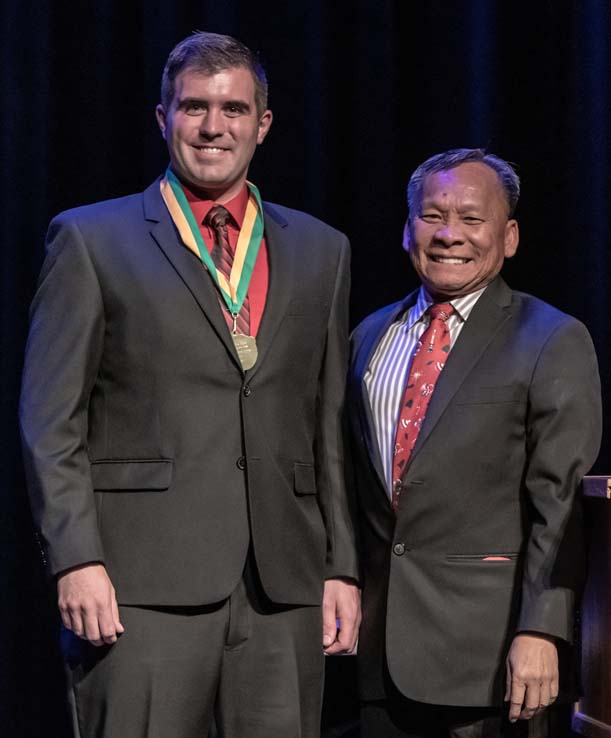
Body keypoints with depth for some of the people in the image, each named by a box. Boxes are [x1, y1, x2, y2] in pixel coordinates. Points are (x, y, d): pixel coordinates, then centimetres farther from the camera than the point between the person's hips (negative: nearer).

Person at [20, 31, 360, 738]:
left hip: (285, 585, 3)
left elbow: (331, 426, 16)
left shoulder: (319, 251, 16)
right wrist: (77, 560, -9)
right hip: (144, 584, -3)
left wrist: (341, 567, 9)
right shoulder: (90, 240, 5)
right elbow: (50, 423, 0)